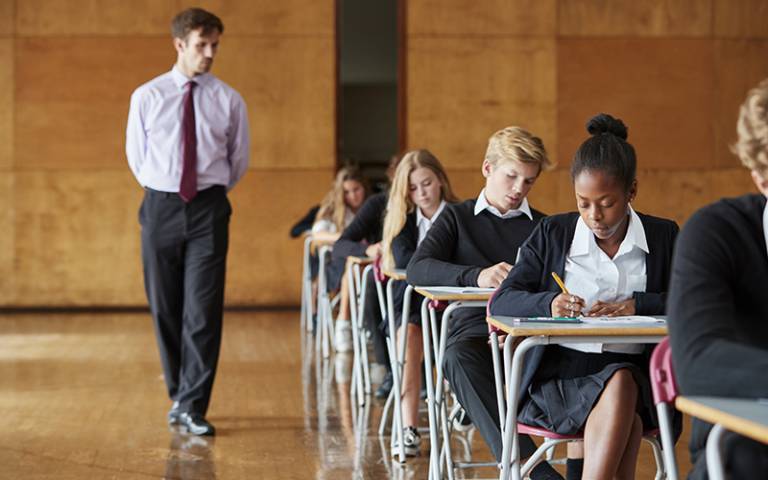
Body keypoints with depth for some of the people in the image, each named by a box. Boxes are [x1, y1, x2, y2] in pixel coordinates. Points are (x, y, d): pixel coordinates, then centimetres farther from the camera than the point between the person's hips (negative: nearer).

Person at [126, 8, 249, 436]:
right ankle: (180, 394, 22)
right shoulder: (147, 97, 2)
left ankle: (192, 406, -3)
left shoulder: (229, 101, 2)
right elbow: (136, 155, 12)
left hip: (208, 209, -1)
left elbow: (239, 160, 13)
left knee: (203, 309, -7)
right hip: (161, 207, 1)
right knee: (165, 308, 7)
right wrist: (161, 191, 13)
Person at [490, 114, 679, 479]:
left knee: (621, 385, -36)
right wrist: (548, 304, -18)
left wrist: (636, 305, -14)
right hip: (559, 377, -1)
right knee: (621, 408, -34)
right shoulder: (552, 234, 10)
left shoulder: (663, 237, 11)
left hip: (633, 374, 1)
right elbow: (501, 302, 4)